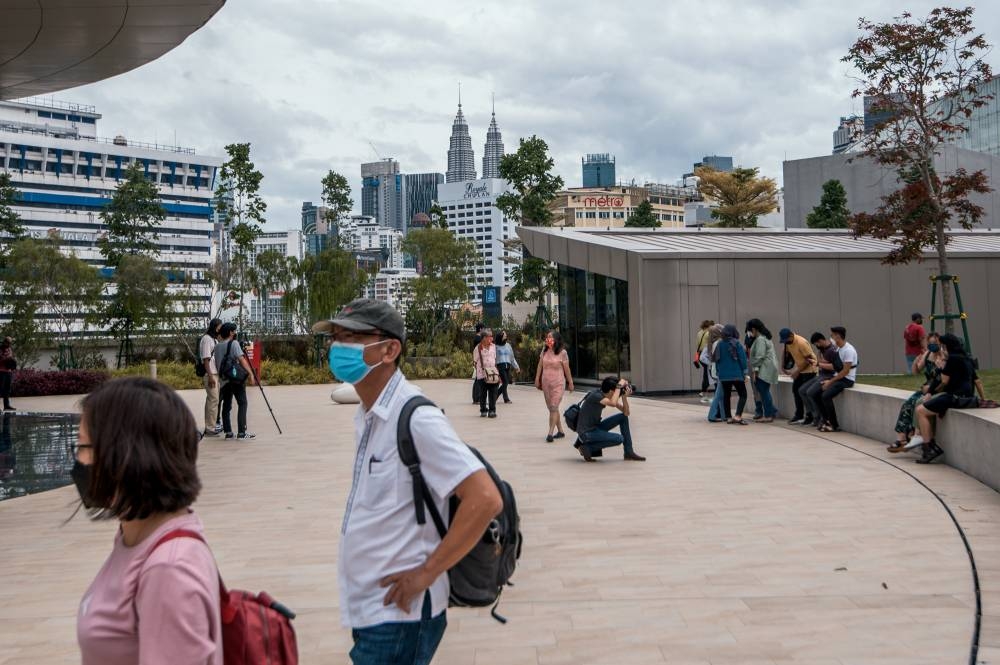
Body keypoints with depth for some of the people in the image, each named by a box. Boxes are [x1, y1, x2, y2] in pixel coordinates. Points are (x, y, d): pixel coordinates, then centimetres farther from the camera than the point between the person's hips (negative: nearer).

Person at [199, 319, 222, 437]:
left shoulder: (215, 339, 18)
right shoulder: (206, 339, -10)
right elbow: (206, 359, -16)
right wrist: (210, 376, -20)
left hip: (216, 374, 9)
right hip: (210, 374, -9)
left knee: (212, 400, 10)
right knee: (213, 400, -10)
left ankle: (209, 427, 14)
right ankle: (210, 428, -8)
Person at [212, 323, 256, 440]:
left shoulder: (217, 346, 11)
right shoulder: (234, 343, -7)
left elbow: (216, 364, 12)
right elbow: (241, 359, -15)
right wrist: (250, 373, -17)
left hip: (224, 380, 6)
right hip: (237, 379, -6)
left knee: (226, 406, 9)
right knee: (242, 404, -4)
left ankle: (228, 432, 6)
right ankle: (241, 432, -10)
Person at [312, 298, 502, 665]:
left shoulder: (415, 418, -19)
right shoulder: (367, 417, 8)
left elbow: (485, 500, -26)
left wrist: (426, 573, -20)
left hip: (398, 613, -8)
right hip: (368, 609, 8)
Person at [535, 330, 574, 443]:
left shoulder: (562, 353, -8)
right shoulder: (544, 351, 5)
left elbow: (566, 369, -3)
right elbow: (540, 365, 11)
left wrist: (570, 383, 2)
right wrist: (537, 379, 9)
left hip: (558, 383, -5)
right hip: (546, 383, 5)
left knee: (554, 408, -12)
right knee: (552, 408, 11)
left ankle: (550, 433, -13)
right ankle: (560, 431, 23)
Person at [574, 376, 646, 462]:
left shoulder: (609, 396, 2)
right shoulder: (596, 395, -23)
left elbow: (626, 412, 1)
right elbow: (613, 403, -42)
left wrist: (624, 397, -14)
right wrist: (619, 386, -32)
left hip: (596, 427, 9)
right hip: (587, 432, -9)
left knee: (623, 417, 2)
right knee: (619, 439, -21)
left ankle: (629, 453, 7)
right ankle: (587, 447, -6)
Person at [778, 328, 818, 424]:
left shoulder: (801, 343, -27)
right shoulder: (788, 342, -3)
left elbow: (808, 359, -24)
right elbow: (786, 353, 13)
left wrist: (797, 371, -21)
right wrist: (783, 366, 3)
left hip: (809, 369, -9)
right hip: (799, 369, 9)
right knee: (795, 390, 9)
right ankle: (799, 415, 15)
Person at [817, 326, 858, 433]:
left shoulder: (848, 350, -18)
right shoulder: (839, 349, 12)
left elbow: (845, 371, -21)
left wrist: (830, 381, -18)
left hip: (846, 379, -9)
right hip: (838, 376, 9)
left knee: (826, 395, -24)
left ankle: (834, 425, -13)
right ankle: (826, 420, 6)